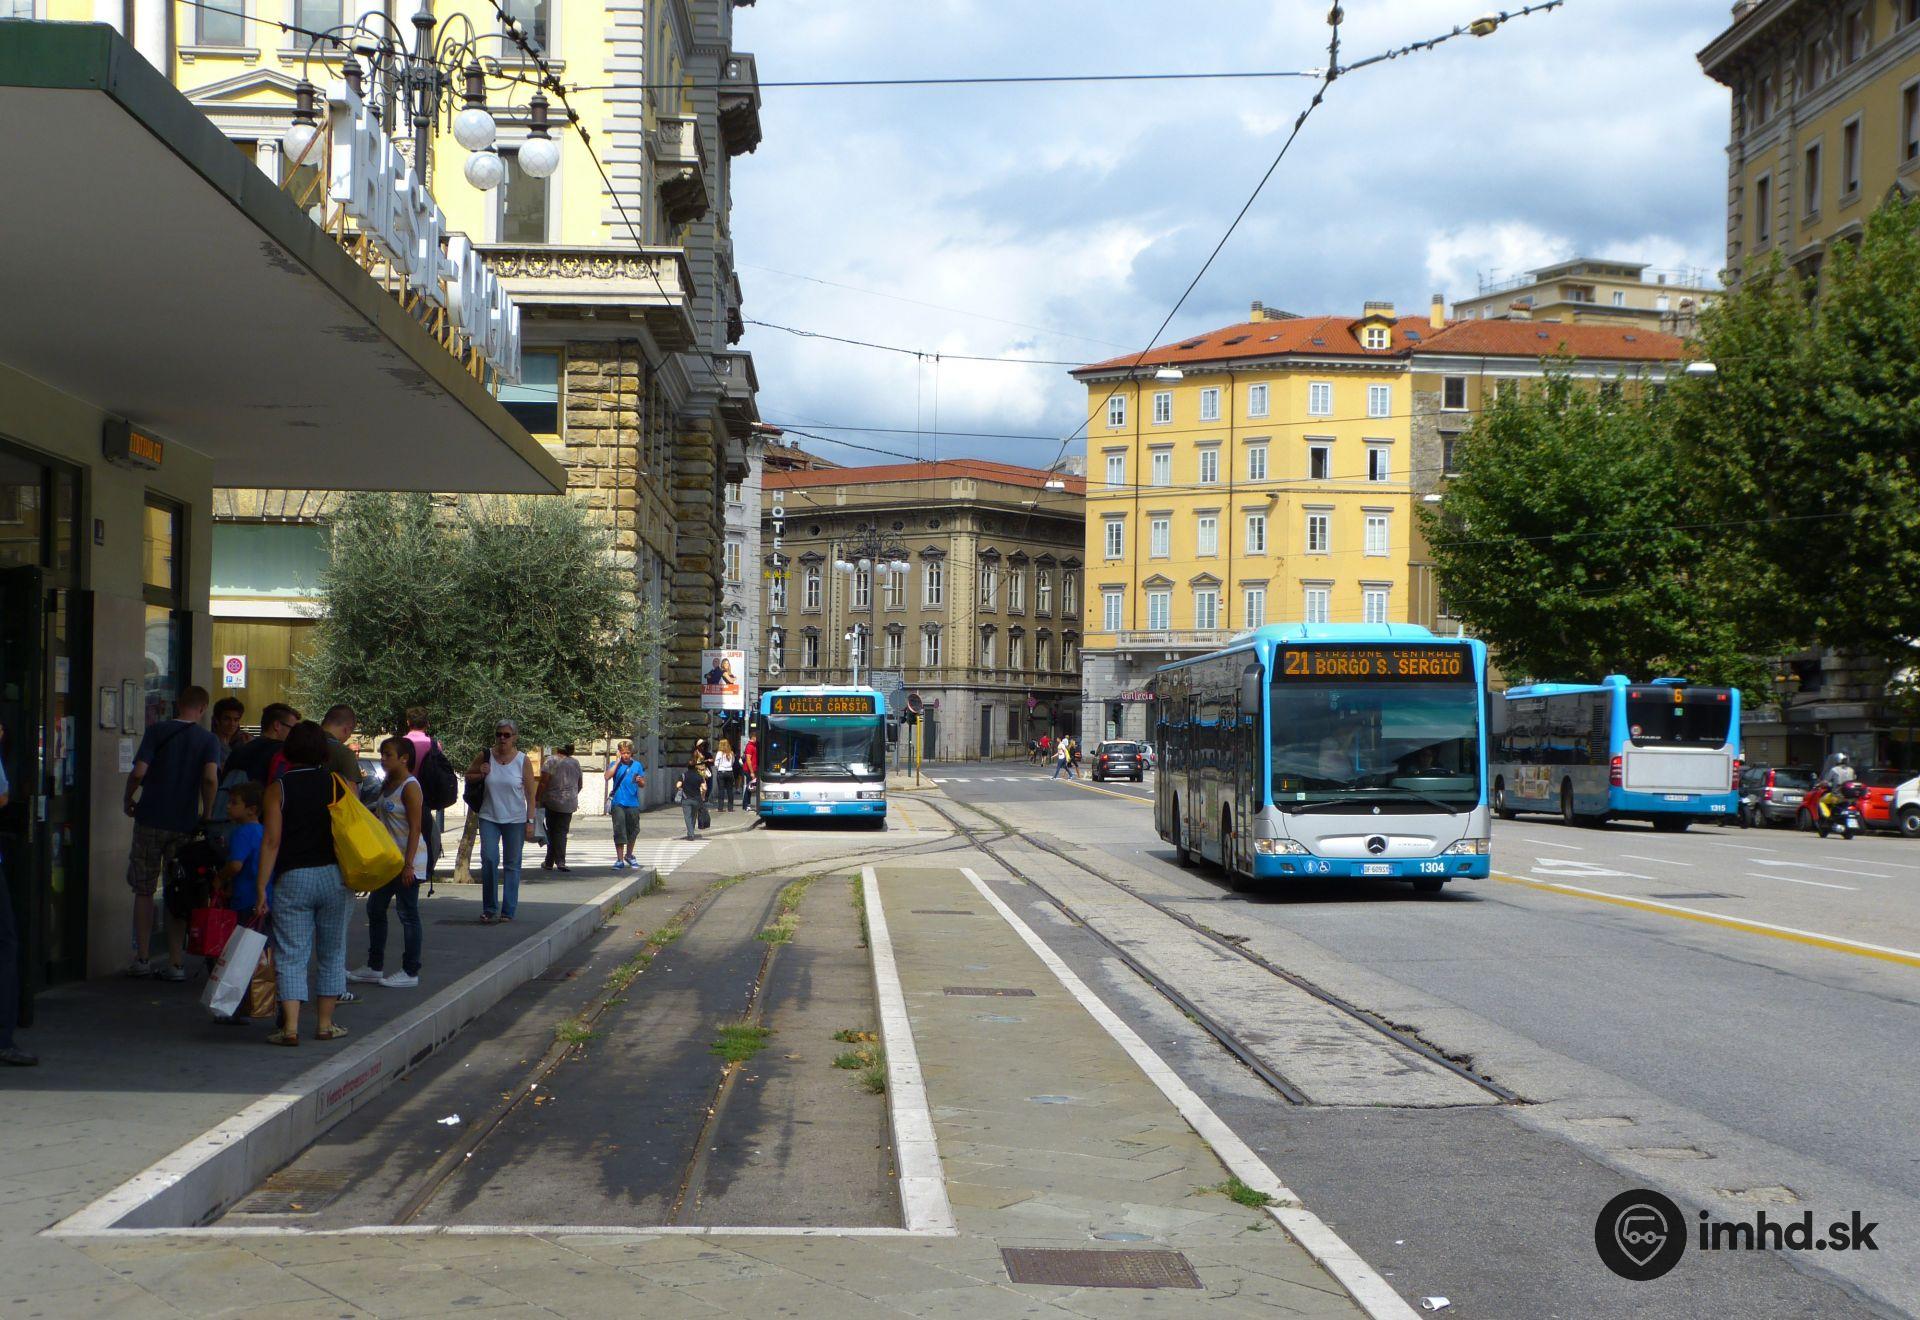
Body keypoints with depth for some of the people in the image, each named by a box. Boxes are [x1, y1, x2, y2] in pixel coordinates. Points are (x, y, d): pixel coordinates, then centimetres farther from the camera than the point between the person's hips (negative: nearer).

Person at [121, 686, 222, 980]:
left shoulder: (157, 731, -1)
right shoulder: (208, 740, -1)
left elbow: (139, 772, -11)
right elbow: (211, 778, -15)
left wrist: (127, 799, 6)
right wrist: (206, 814, -2)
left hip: (150, 821, -1)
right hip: (185, 824, 1)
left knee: (144, 892, 10)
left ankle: (143, 959, 12)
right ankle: (174, 964, 6)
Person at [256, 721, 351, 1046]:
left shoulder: (278, 788, -2)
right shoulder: (338, 784, 2)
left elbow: (271, 841, -7)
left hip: (292, 878, -1)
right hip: (333, 875, 2)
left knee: (291, 956, 1)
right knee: (332, 954, 13)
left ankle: (290, 1027, -9)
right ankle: (324, 1023, 16)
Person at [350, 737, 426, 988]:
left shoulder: (410, 787, -15)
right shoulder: (387, 784, 12)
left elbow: (415, 828, -18)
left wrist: (409, 864, -22)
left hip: (407, 860, -10)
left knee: (408, 915, -3)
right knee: (375, 909, 14)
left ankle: (410, 972, 4)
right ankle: (375, 967, 24)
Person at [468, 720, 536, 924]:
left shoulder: (523, 761, -4)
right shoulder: (485, 757, 1)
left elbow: (530, 794, -1)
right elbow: (468, 776, 16)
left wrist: (530, 821, -6)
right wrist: (480, 775, -6)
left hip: (515, 820, -1)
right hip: (489, 817, 1)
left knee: (512, 865, 5)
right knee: (489, 860, -9)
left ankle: (509, 911, 11)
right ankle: (489, 909, 1)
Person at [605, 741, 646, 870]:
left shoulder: (637, 765, 9)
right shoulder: (615, 765, 4)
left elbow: (643, 785, 12)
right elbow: (608, 776, -15)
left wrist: (640, 781, -12)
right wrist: (618, 761, -10)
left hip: (633, 803, 2)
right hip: (618, 803, -2)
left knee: (633, 831, 11)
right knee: (619, 832, -7)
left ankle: (629, 856, 31)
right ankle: (620, 860, -5)